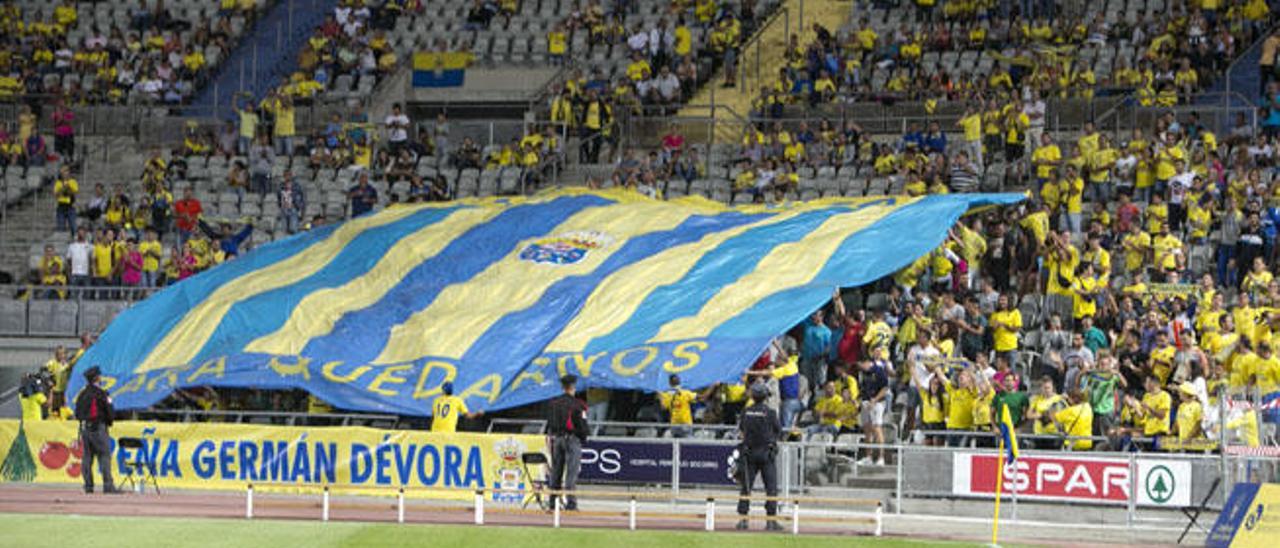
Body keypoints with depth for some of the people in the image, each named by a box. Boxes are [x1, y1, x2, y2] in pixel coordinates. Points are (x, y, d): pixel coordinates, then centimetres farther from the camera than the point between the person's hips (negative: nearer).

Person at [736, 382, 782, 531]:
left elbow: (741, 432, 11)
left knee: (746, 487, 9)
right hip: (767, 452, -3)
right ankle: (771, 520, -4)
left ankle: (742, 519, 7)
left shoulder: (746, 412, 1)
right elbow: (778, 431, 1)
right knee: (771, 487, 1)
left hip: (749, 452, 3)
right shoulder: (770, 412, -9)